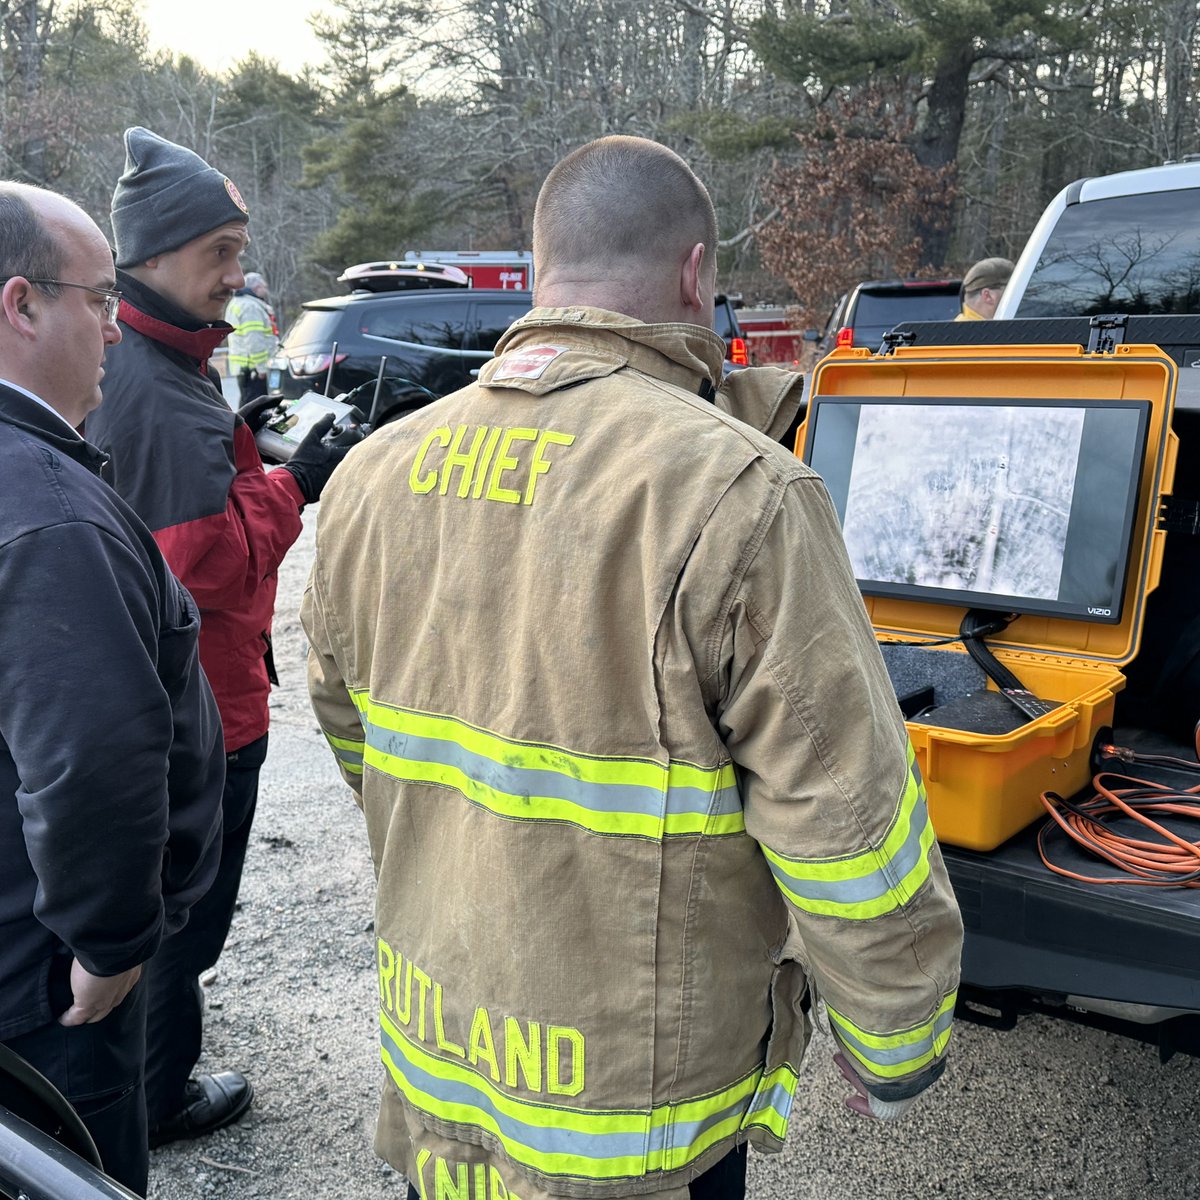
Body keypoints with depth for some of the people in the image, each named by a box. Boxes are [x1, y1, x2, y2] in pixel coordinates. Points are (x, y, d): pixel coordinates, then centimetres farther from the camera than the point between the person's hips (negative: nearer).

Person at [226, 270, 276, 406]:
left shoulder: (236, 303, 21)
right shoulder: (251, 307, -15)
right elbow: (254, 341, -23)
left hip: (242, 366, 11)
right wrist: (262, 367, -23)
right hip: (253, 368, -11)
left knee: (246, 404, 16)